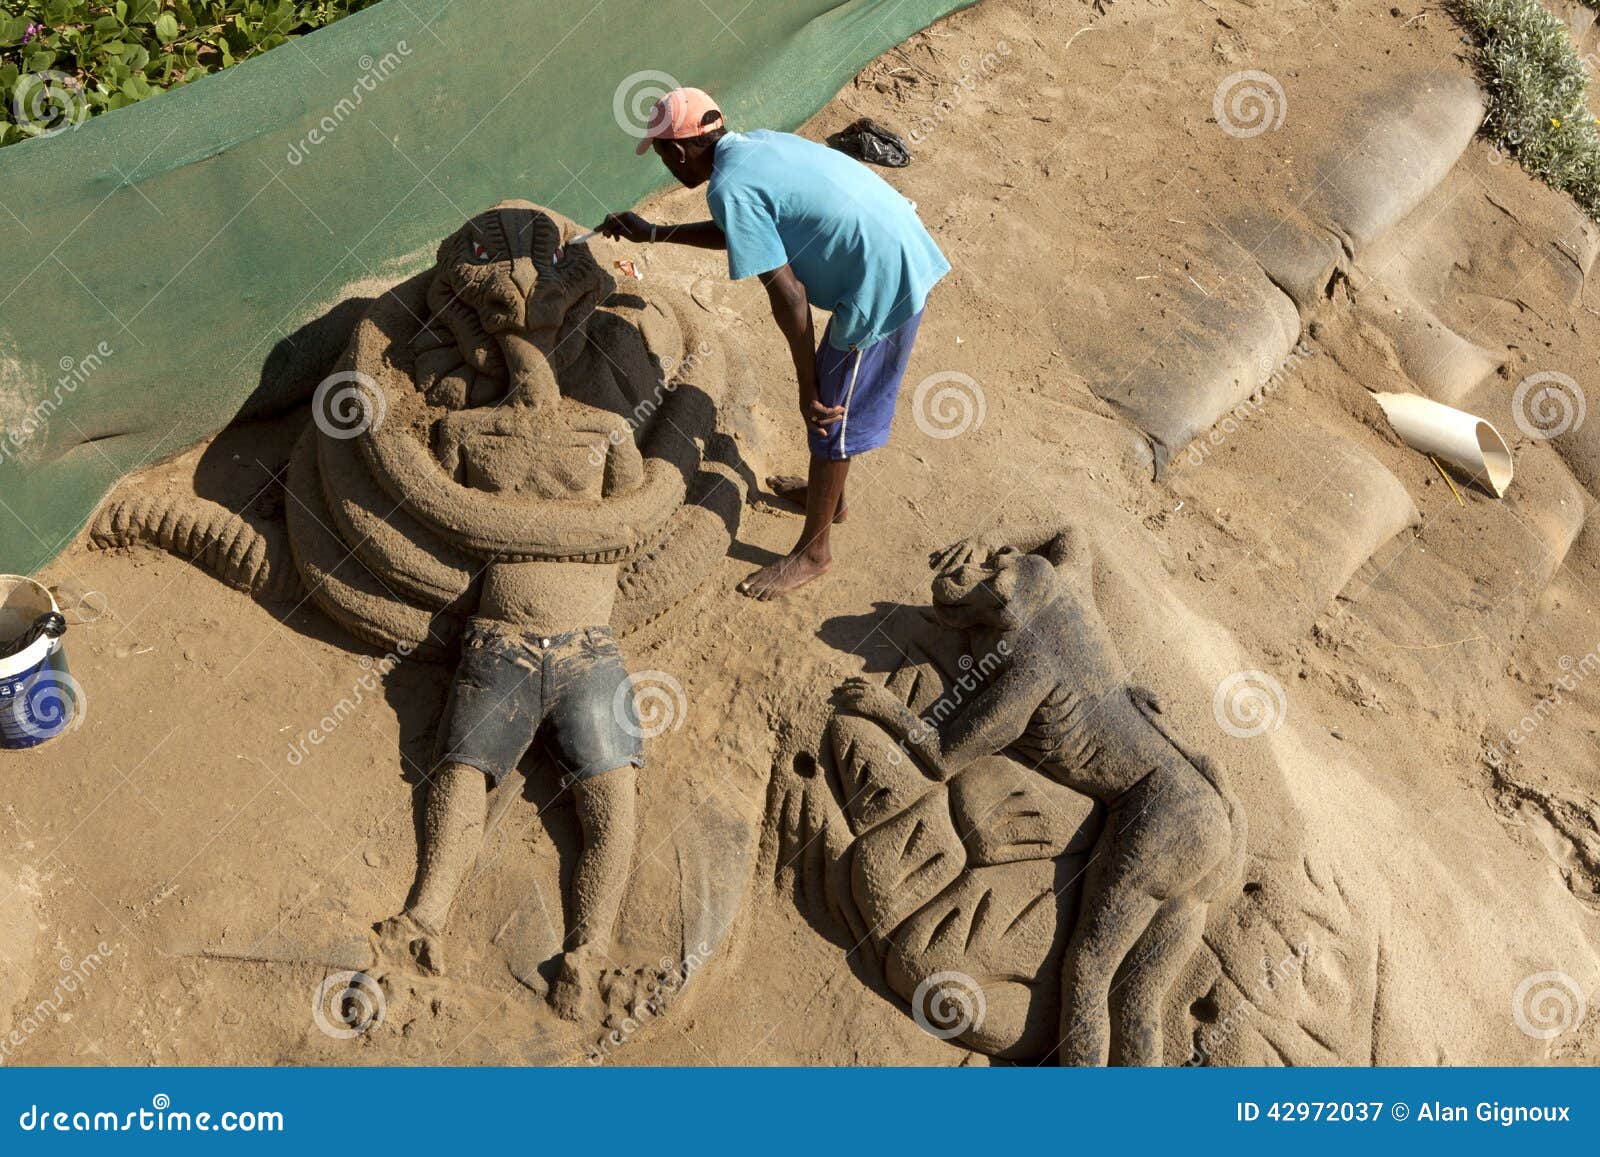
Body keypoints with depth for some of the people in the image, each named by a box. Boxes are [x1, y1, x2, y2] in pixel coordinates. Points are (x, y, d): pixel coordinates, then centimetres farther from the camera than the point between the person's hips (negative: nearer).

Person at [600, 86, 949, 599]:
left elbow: (789, 296, -19)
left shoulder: (729, 187, -16)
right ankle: (828, 494, 49)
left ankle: (813, 551, 23)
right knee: (831, 395, 27)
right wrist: (652, 234, 34)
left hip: (881, 288, -9)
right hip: (909, 254, 9)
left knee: (830, 416, 6)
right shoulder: (759, 143, 12)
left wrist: (808, 389, -11)